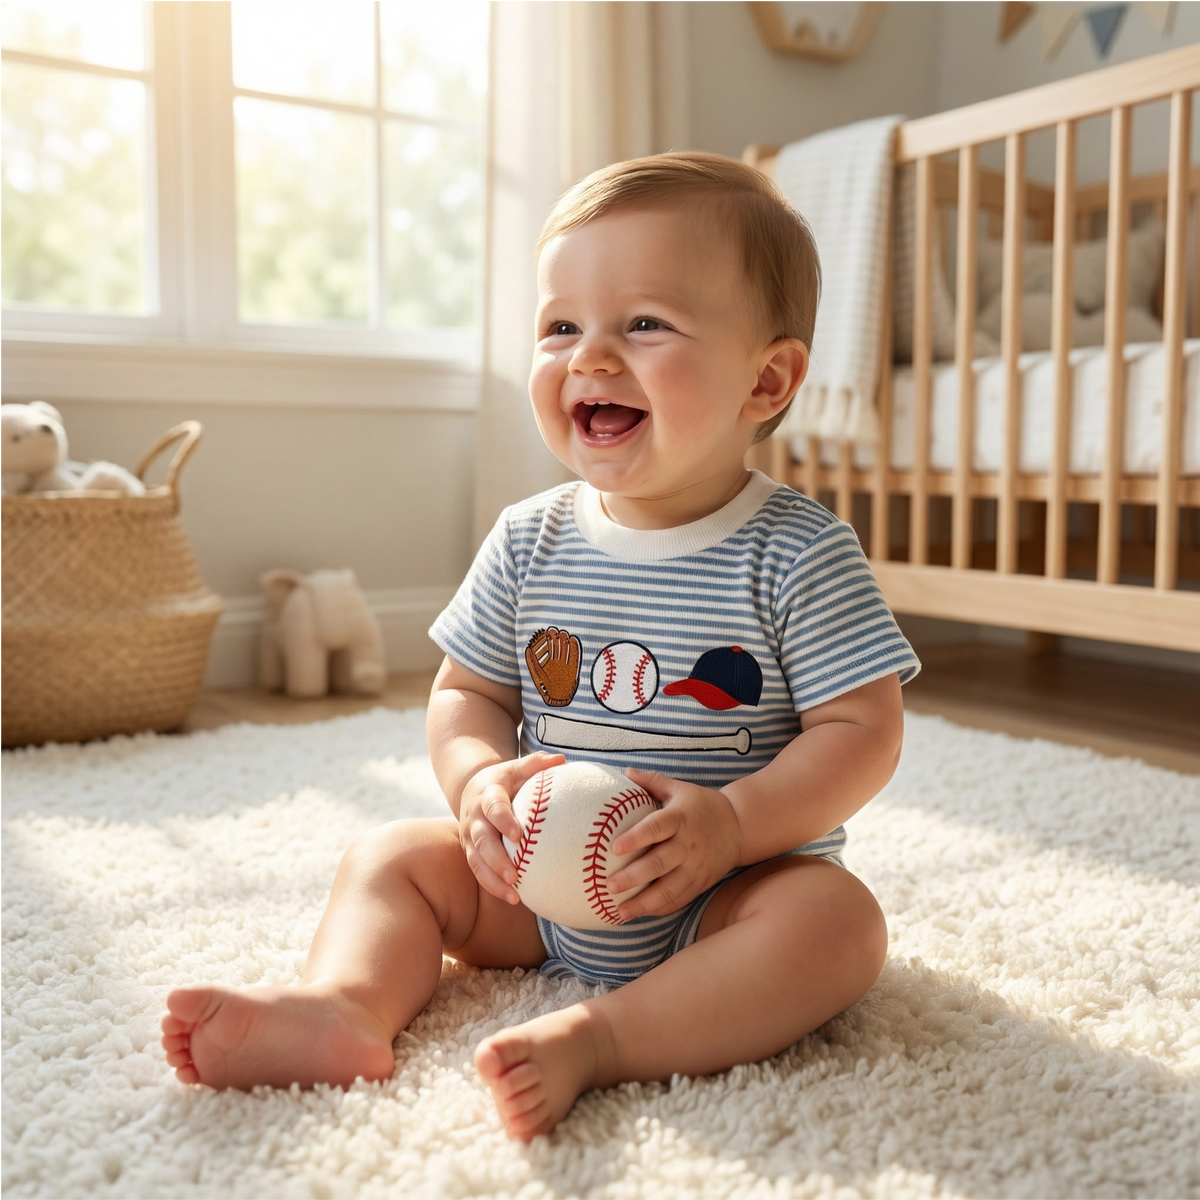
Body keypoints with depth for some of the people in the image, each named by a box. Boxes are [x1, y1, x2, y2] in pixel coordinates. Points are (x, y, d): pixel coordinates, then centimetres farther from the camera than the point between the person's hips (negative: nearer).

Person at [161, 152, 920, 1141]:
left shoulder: (801, 554, -15)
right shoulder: (529, 543, -3)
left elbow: (863, 732, -14)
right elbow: (465, 695, 6)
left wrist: (733, 824, -28)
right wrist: (481, 783, -16)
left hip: (727, 891, -3)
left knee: (835, 915, -31)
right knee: (392, 856, -3)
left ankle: (592, 1041, -37)